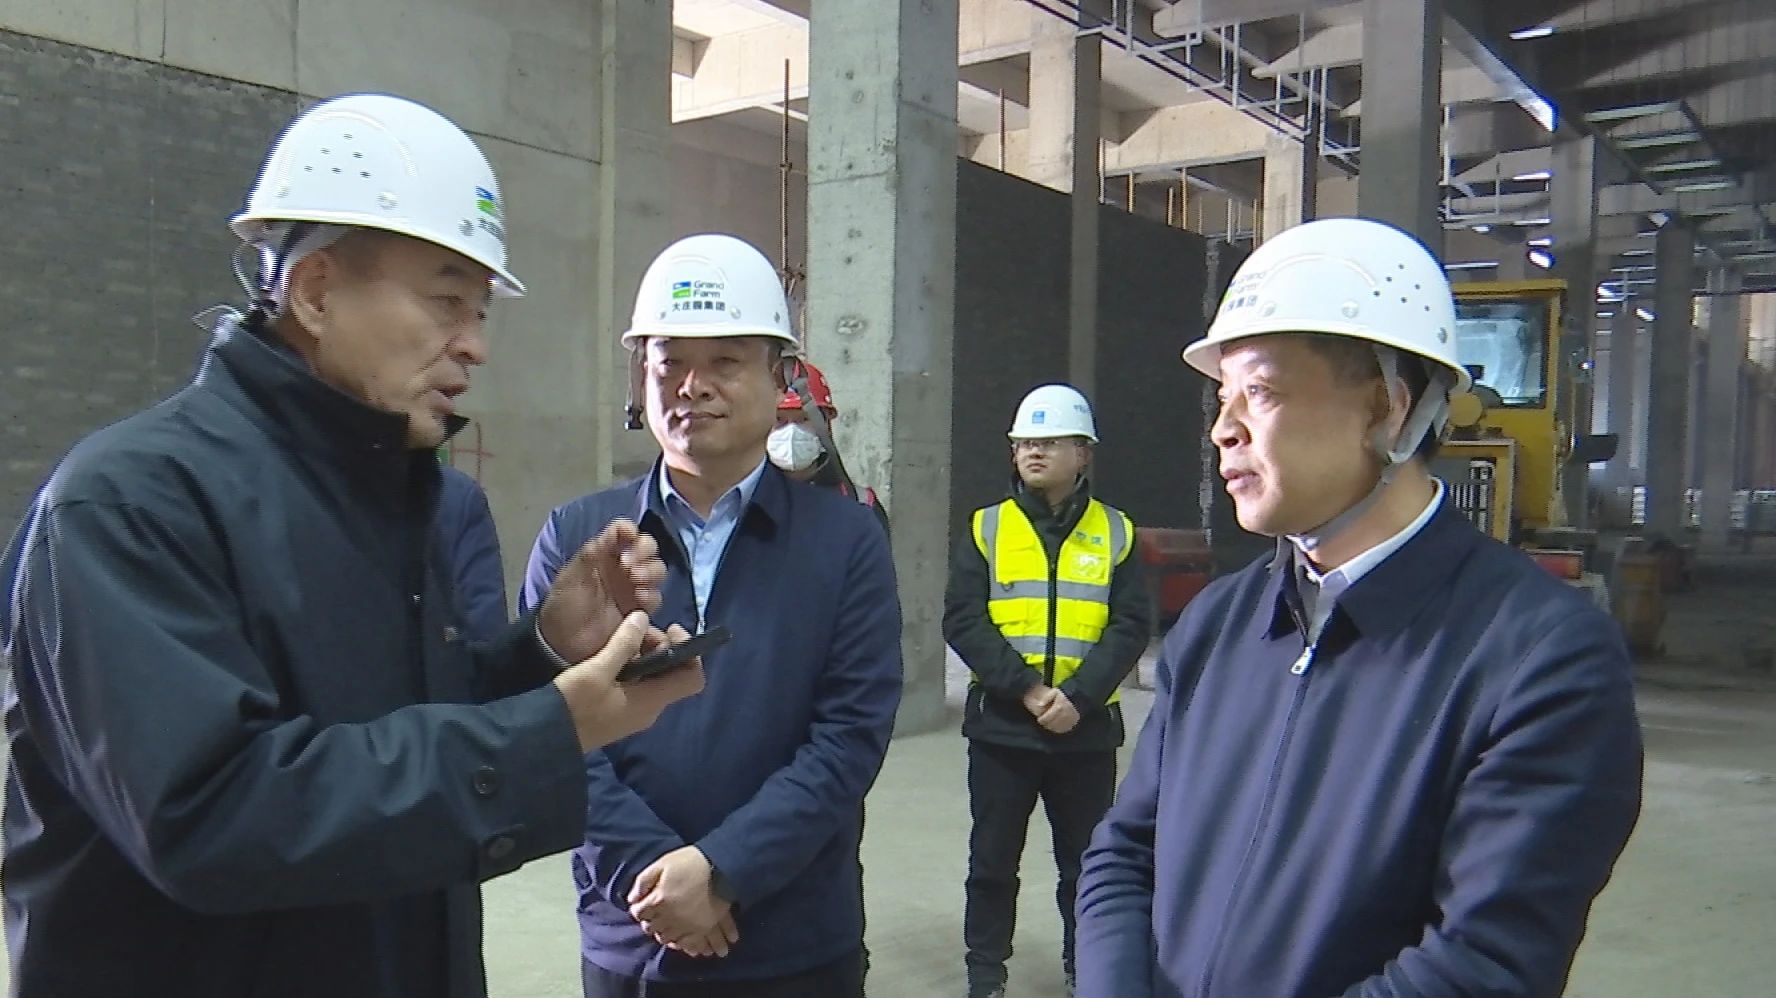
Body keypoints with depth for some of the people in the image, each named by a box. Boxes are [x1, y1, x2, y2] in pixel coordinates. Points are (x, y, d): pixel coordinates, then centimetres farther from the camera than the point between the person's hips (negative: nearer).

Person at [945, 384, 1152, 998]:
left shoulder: (1116, 532, 4)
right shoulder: (986, 528, 3)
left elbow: (1130, 626, -3)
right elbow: (963, 621, -6)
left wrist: (1079, 696, -16)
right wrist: (1025, 688, -17)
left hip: (1087, 727, 0)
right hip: (1000, 723, 0)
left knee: (1087, 860, 13)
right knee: (992, 859, 10)